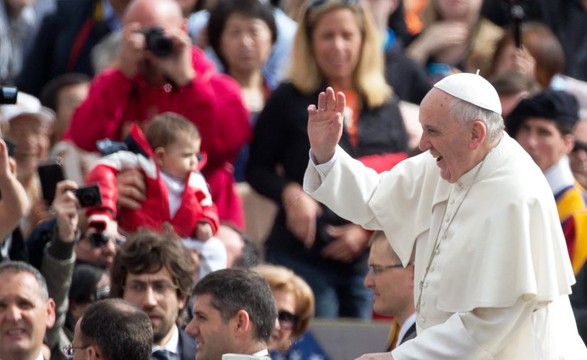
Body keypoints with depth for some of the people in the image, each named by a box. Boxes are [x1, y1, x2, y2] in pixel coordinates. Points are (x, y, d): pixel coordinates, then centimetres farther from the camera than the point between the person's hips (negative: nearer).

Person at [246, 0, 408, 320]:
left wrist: (367, 230, -6)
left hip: (369, 260, 3)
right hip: (303, 258, -3)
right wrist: (291, 194, -17)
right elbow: (257, 169, 4)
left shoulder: (386, 106, 10)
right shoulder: (289, 101, 2)